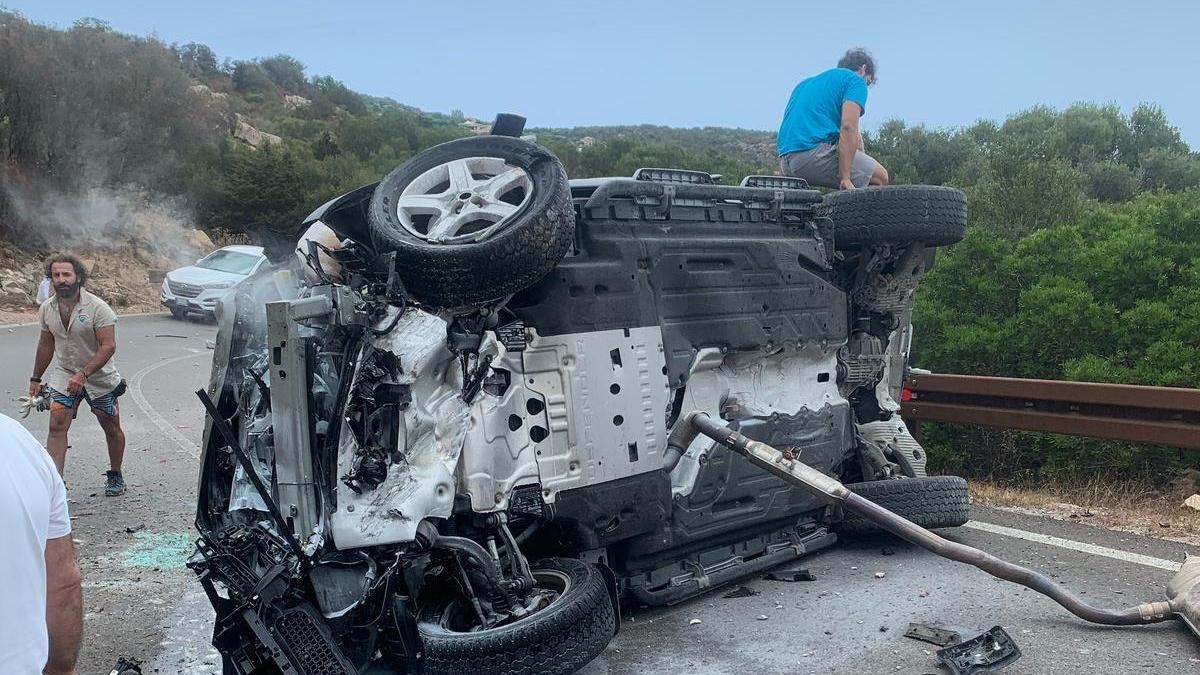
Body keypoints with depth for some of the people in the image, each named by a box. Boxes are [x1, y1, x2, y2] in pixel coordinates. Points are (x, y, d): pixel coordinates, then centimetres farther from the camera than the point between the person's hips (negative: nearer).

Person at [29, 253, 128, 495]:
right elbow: (46, 344, 13)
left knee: (111, 428, 8)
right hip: (64, 375, 3)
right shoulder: (47, 308, -1)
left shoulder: (98, 307, -18)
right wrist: (36, 379, 17)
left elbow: (108, 346, -22)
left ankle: (115, 476, 28)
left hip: (99, 377, -3)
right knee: (57, 425, -11)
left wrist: (83, 374, -30)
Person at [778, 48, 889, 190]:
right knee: (879, 177, 5)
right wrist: (845, 178, -14)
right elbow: (848, 126, -10)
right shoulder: (855, 80, 6)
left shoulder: (806, 82, 30)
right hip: (815, 150, -8)